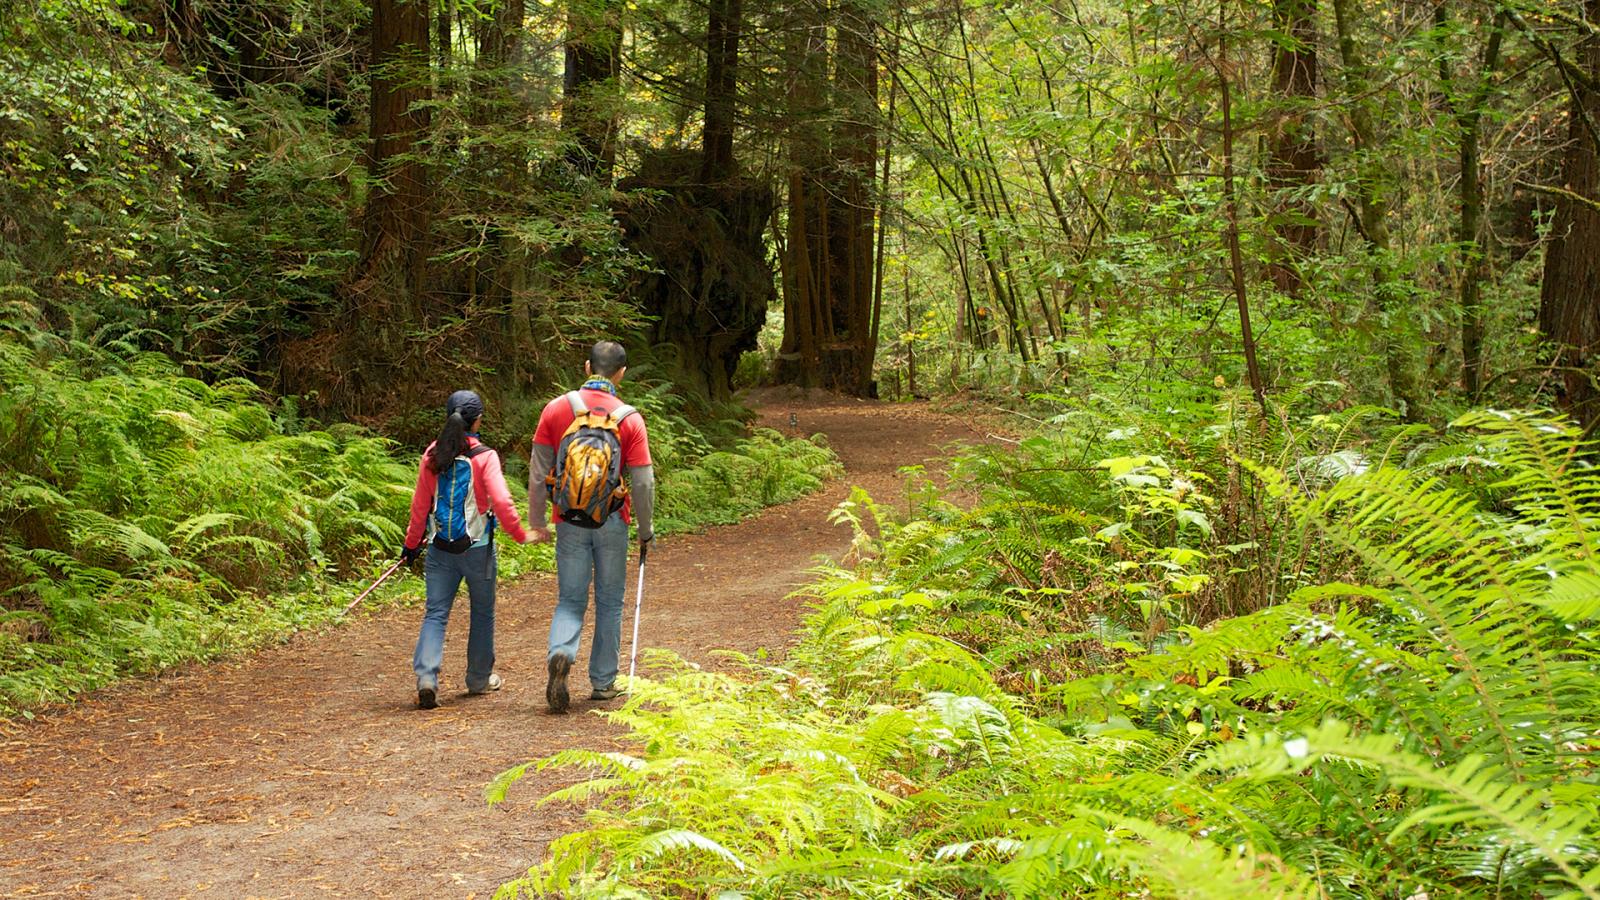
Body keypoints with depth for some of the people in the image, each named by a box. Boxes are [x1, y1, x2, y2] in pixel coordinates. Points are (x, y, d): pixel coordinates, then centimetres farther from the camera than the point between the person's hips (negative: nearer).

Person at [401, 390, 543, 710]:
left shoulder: (432, 455, -1)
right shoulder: (484, 457, -12)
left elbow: (420, 504, 3)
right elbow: (501, 501, -18)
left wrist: (412, 543, 14)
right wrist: (520, 535, -6)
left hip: (441, 549, 2)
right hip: (477, 548, -2)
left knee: (435, 614, 3)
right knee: (482, 612, 16)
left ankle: (426, 677, -16)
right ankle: (480, 679, 27)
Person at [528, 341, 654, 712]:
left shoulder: (556, 409, -2)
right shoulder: (630, 418, -6)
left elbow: (538, 472, 0)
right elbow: (643, 482, -6)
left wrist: (536, 521, 10)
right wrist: (645, 530, 7)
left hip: (570, 521, 1)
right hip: (612, 522, -1)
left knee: (571, 599, 9)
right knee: (609, 604, 12)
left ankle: (560, 653, -19)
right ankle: (603, 682, 16)